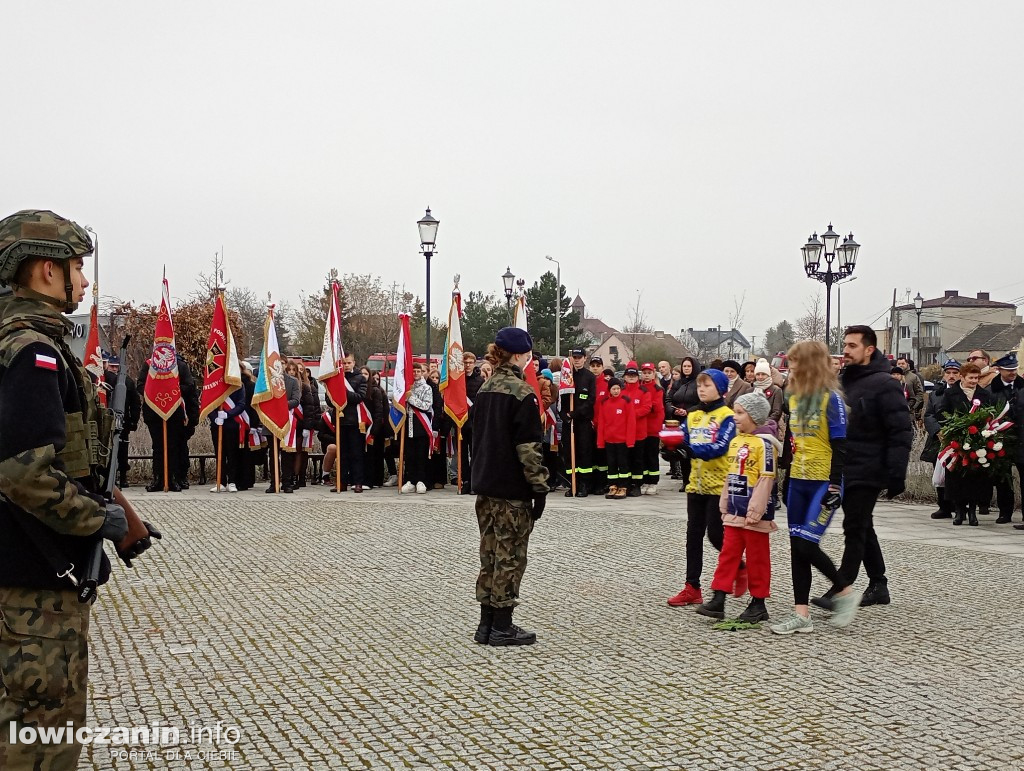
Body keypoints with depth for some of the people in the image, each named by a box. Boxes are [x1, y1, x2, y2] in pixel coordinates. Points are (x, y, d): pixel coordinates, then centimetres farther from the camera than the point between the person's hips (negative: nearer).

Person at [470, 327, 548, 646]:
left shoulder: (485, 389, 11)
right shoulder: (521, 393, -13)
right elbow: (529, 446, -17)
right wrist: (540, 487, -12)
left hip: (485, 486, 8)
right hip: (512, 489, -8)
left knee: (491, 554, 13)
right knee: (510, 556, 0)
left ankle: (487, 624, 18)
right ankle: (502, 627, 5)